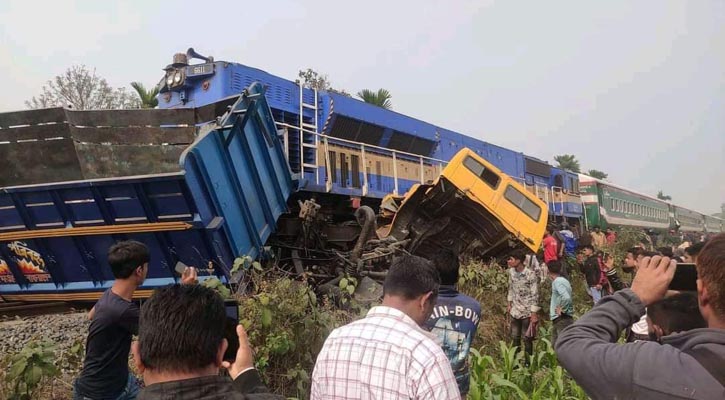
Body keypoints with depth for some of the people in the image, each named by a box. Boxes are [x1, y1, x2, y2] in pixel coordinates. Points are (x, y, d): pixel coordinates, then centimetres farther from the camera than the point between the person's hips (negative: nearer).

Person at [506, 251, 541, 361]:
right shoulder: (511, 272, -1)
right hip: (515, 311, 6)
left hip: (527, 312, -6)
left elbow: (535, 295, -16)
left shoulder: (530, 275, -19)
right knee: (514, 337, 13)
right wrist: (509, 304, 13)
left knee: (527, 338, 4)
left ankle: (528, 363, 17)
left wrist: (534, 314, -16)